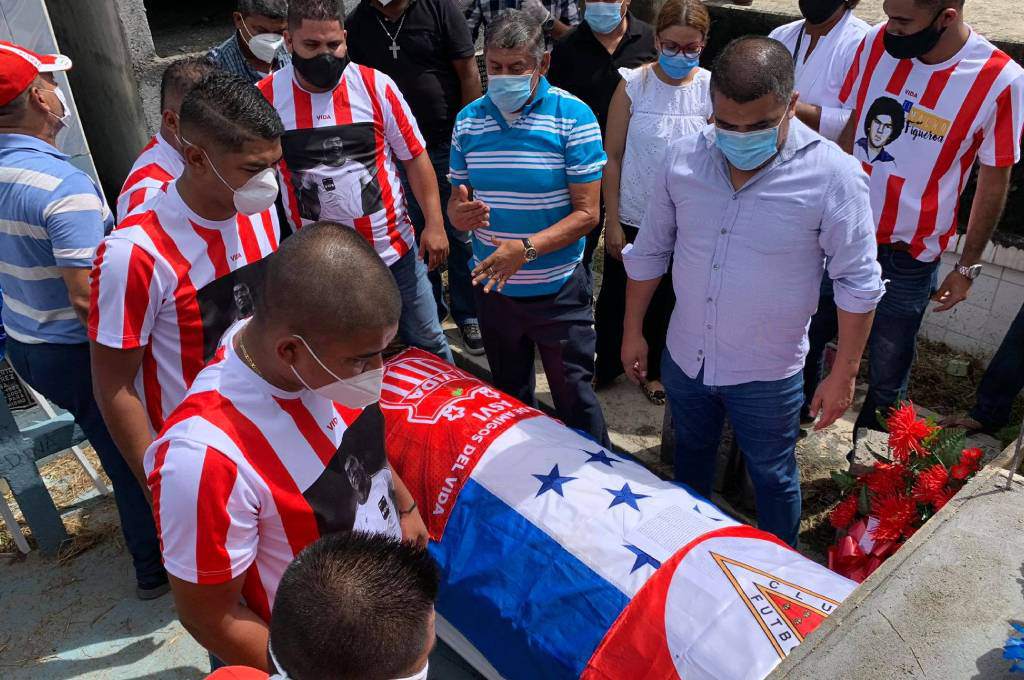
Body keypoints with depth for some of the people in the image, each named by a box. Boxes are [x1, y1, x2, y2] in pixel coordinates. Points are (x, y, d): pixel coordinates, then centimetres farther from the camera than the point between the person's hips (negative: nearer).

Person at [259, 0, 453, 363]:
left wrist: (434, 223, -7)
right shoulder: (265, 97, -7)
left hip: (394, 251, 0)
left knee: (426, 344, 15)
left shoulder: (376, 86, -8)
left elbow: (415, 157, -1)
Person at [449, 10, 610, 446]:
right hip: (492, 287, 4)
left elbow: (586, 213, -15)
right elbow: (458, 200, 7)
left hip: (559, 290, -4)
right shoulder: (468, 120, 0)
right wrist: (461, 213, -18)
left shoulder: (573, 117, -13)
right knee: (510, 396, 23)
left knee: (575, 400, 9)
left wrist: (526, 248, -29)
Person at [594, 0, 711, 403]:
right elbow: (612, 156, -5)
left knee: (665, 301, 17)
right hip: (631, 218, -1)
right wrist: (612, 221, -6)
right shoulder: (634, 85, -8)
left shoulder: (711, 90, -6)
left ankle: (652, 369, 39)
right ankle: (606, 366, 36)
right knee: (615, 297, 12)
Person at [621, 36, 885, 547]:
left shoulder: (832, 174, -20)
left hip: (767, 375, -4)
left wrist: (843, 375, -9)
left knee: (772, 478, 18)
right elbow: (649, 251, 2)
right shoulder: (683, 158, -10)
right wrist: (633, 332, 7)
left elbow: (857, 283, -12)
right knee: (690, 460, 26)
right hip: (683, 358, 4)